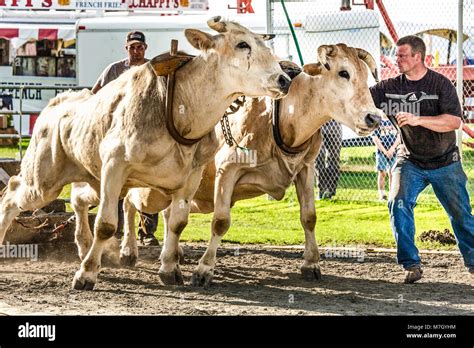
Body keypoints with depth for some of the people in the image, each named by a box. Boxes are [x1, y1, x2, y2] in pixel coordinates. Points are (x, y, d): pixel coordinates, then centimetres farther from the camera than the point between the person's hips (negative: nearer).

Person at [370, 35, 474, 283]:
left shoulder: (440, 84, -12)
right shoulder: (390, 87, -4)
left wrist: (418, 120, -31)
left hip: (444, 162, -2)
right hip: (410, 161, 2)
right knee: (398, 204, -20)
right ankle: (411, 265, -13)